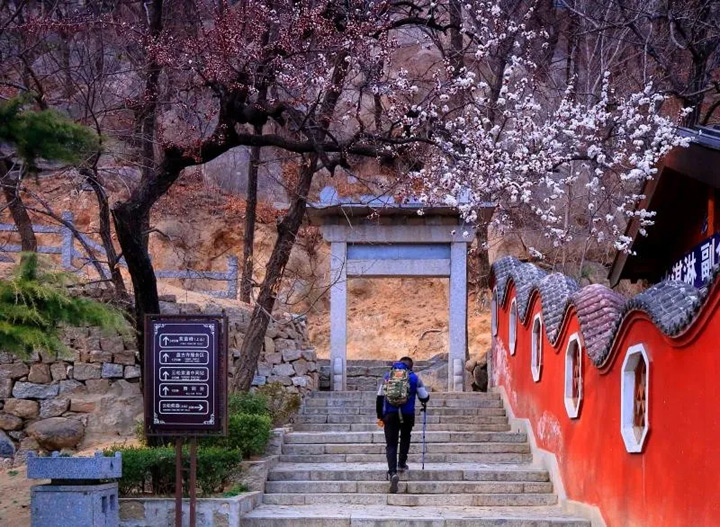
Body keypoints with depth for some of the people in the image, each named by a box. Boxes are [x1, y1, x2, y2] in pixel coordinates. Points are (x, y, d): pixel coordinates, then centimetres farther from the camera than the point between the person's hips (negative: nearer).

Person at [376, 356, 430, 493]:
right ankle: (401, 464, 29)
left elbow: (380, 397, 10)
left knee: (391, 444, 1)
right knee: (405, 438, 28)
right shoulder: (414, 377, 5)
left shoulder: (387, 376, 10)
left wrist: (380, 416, 17)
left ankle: (392, 472, -16)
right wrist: (424, 403, 33)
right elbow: (424, 398, 8)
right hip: (407, 414, 0)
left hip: (390, 414, 0)